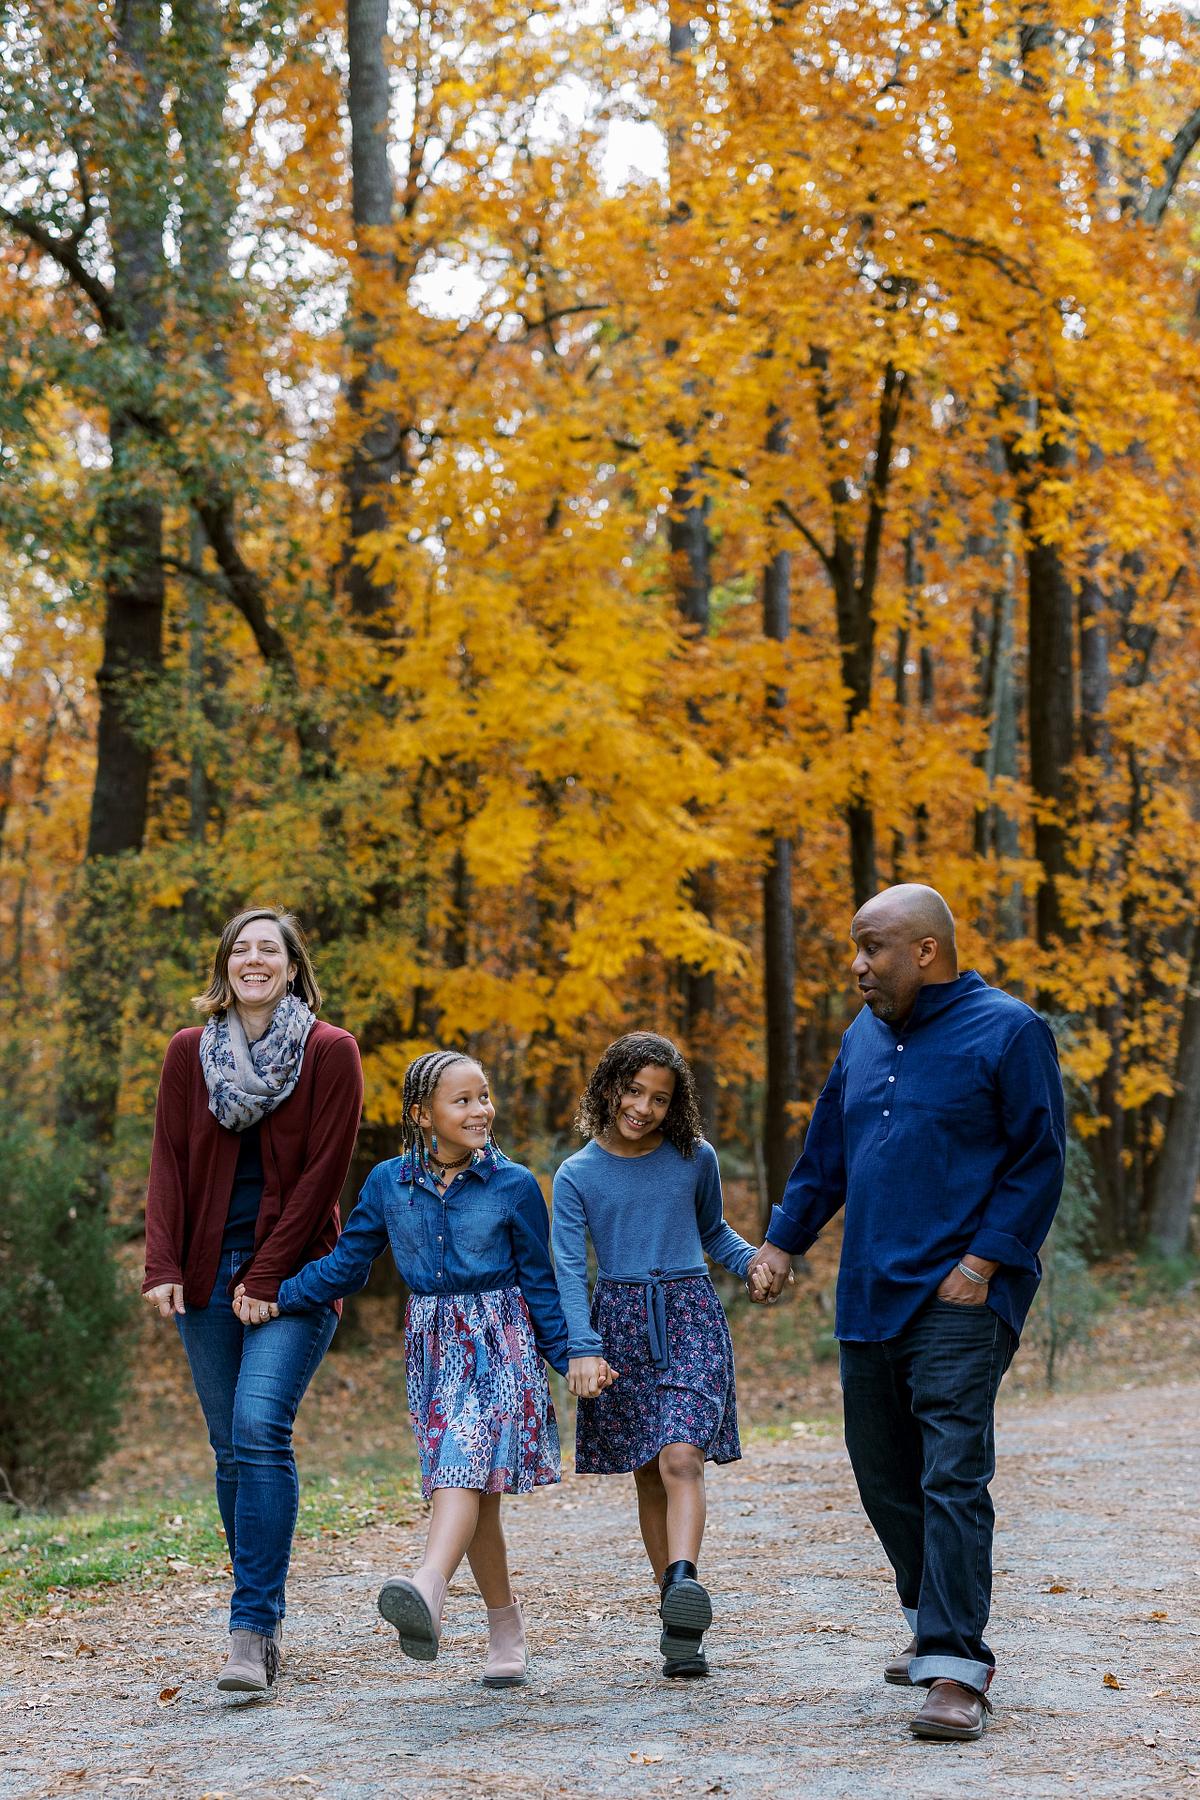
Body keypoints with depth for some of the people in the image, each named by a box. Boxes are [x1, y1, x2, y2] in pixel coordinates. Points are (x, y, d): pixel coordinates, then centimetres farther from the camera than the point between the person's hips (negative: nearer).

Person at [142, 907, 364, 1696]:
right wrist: (163, 1266, -6)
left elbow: (323, 1172, -6)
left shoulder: (330, 1053, -2)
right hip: (208, 1274, 4)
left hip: (291, 1275, -4)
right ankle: (263, 1621, 15)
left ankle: (253, 1631, -20)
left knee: (260, 1430, -18)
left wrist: (268, 1277, -11)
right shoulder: (190, 1053, 10)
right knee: (232, 1447, 6)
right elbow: (170, 1162, 7)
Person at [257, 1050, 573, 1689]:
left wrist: (571, 1359, 4)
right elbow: (345, 1264, 12)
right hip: (433, 1343, 3)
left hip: (500, 1344, -3)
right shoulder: (388, 1183, 5)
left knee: (464, 1465, -22)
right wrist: (273, 1297, 4)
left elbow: (540, 1281, 5)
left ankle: (429, 1589, -42)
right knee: (472, 1489, 2)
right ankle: (506, 1627, 11)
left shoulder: (513, 1185, -1)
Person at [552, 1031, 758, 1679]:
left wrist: (754, 1260, 1)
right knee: (647, 1475, 3)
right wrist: (583, 1350, -16)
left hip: (690, 1316, -1)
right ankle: (678, 1620, 9)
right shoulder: (577, 1175, 3)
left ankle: (684, 1581, -36)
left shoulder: (696, 1159, 6)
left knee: (679, 1457, -20)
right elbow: (569, 1269, -3)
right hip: (620, 1322, 1)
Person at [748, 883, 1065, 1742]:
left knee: (952, 1477, -13)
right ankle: (935, 1625, 31)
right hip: (870, 1298, 7)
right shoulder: (865, 1037, 15)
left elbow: (1040, 1159, -8)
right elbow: (826, 1153, 24)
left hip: (959, 1298, -7)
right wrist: (782, 1242, 20)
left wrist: (984, 1260, -14)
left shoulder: (1007, 1030, -6)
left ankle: (957, 1672, -13)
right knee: (884, 1472, 13)